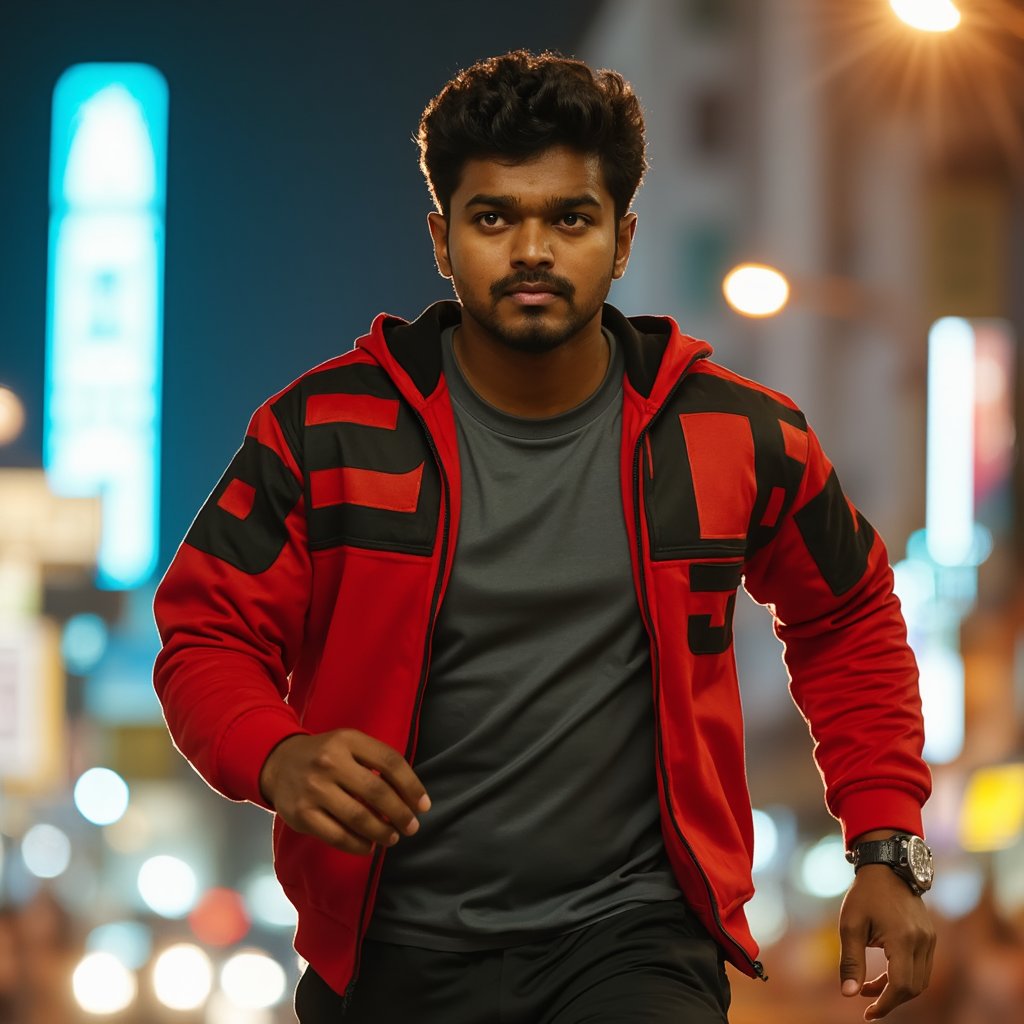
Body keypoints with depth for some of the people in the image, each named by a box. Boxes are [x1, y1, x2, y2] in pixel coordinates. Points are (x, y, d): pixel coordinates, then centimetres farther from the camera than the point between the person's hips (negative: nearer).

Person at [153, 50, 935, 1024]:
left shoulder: (735, 437, 1)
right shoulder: (325, 430, -3)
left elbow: (849, 621, 18)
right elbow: (206, 637, 2)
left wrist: (888, 849, 9)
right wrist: (279, 758, -20)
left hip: (630, 941, -1)